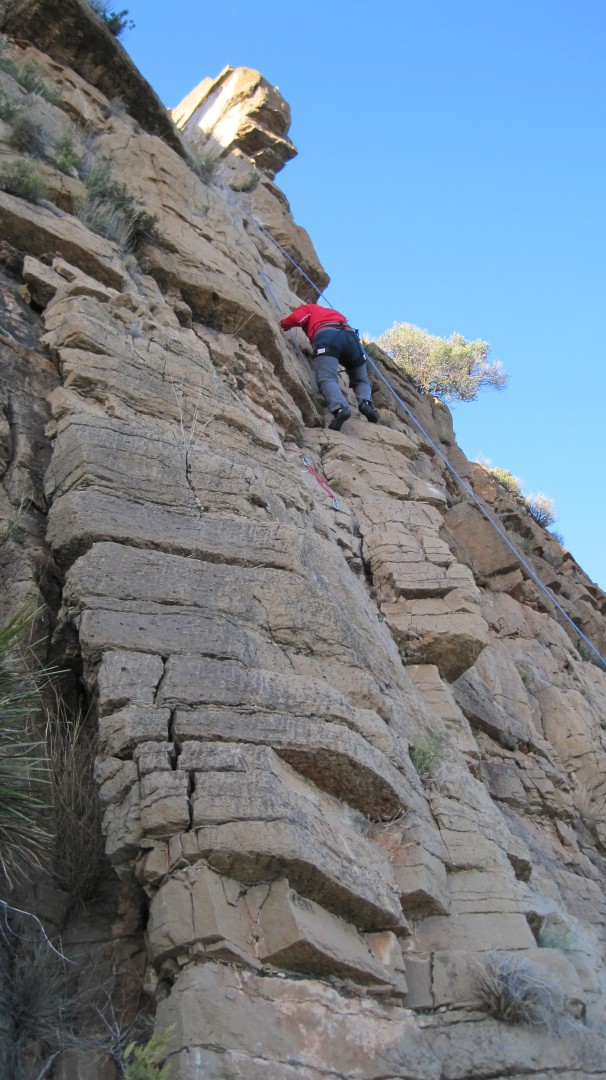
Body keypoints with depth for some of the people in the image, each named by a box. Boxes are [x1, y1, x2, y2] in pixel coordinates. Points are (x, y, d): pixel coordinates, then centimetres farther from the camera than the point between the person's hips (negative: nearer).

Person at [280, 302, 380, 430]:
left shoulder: (307, 308, 31)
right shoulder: (334, 312, 46)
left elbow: (297, 317, 12)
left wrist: (284, 324, 31)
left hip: (326, 336, -4)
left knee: (327, 378, -19)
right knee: (361, 380, 18)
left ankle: (340, 409, -50)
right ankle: (365, 403, -15)